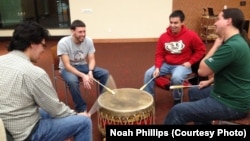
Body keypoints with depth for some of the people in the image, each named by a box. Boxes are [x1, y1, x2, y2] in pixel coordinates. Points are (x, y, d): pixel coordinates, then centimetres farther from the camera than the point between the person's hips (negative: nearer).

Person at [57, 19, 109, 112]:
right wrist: (83, 76, -36)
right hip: (67, 68, -4)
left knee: (105, 73, -16)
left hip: (83, 65, 4)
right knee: (72, 80, -38)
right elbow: (67, 65, -25)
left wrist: (90, 71, -29)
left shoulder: (89, 41, -11)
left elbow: (91, 59, -7)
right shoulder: (63, 43, -24)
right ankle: (82, 108, -18)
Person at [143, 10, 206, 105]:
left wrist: (190, 62, -12)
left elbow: (201, 50, -4)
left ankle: (177, 100, -3)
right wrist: (157, 67, -14)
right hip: (166, 64, 4)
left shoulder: (191, 35, -13)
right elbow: (159, 54, 1)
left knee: (176, 78, -34)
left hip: (182, 65, -4)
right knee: (148, 74, -13)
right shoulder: (164, 36, -4)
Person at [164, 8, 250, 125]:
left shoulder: (232, 46, -27)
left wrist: (216, 45, -14)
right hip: (230, 94, 11)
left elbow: (202, 70, -22)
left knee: (178, 111, -14)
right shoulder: (237, 41, 7)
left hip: (231, 104, -11)